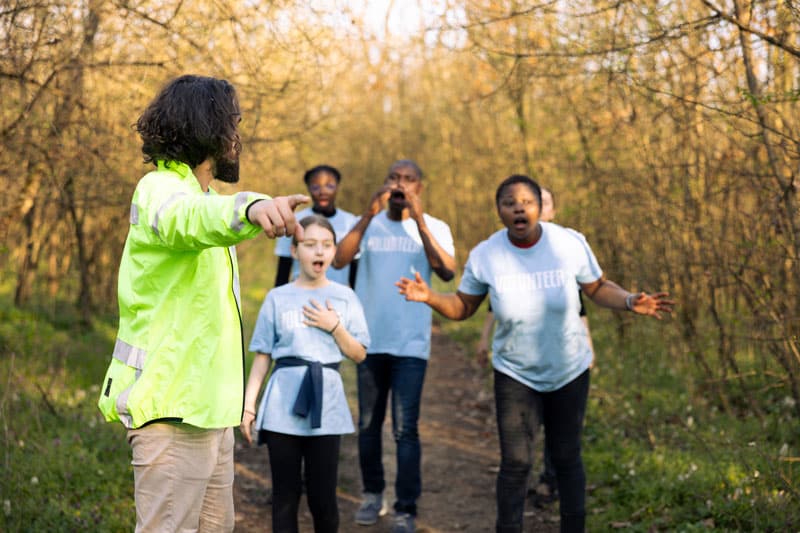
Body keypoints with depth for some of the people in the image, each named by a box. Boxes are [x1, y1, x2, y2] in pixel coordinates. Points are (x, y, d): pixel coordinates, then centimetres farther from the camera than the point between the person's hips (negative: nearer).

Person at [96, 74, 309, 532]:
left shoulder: (198, 192, 20)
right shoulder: (159, 189, -13)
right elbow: (190, 218, -38)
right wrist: (251, 207, -59)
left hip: (209, 406, 10)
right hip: (172, 408, -10)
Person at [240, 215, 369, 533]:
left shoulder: (345, 298, 5)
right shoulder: (277, 298, 2)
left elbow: (359, 355, 6)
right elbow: (262, 357, 4)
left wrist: (334, 327, -8)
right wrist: (248, 404, -2)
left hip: (326, 405, 0)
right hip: (283, 405, 0)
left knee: (322, 497, 2)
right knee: (285, 495, 2)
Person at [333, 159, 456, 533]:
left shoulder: (435, 228, 0)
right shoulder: (369, 223, 2)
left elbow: (447, 272, -18)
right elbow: (339, 260, -15)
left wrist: (419, 220, -23)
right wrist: (370, 214, -24)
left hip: (411, 344, -2)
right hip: (370, 340, 2)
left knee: (405, 429, -6)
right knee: (368, 424, 11)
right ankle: (373, 495, 27)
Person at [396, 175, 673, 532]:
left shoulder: (570, 244, -15)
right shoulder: (484, 256, -13)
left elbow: (598, 289, -1)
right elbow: (462, 307, -2)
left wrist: (630, 301, -20)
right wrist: (429, 297, -21)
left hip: (569, 371, 1)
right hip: (515, 374, 0)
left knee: (566, 457, 12)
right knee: (515, 462, -2)